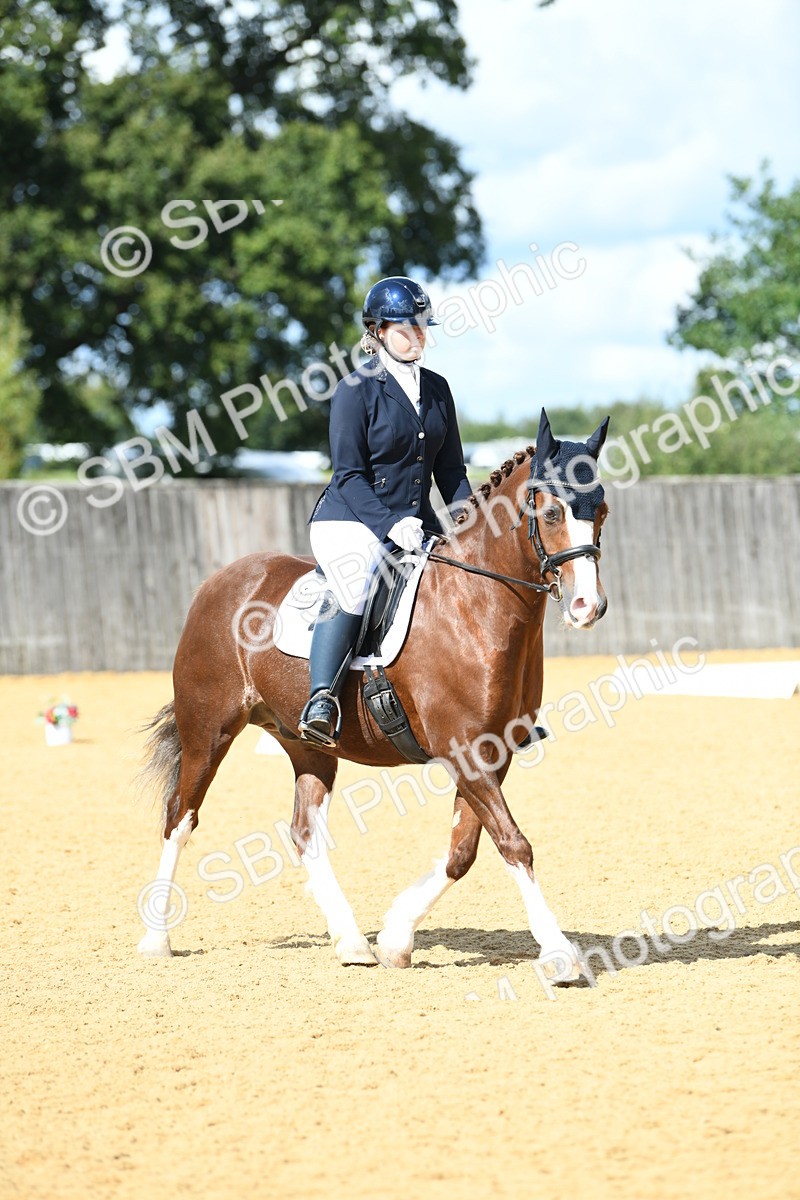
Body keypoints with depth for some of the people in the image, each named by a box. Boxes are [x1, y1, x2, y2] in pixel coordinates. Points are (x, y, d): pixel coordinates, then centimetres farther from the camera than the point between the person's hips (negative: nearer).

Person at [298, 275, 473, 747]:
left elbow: (450, 469, 14)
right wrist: (390, 525, -23)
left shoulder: (437, 388, 12)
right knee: (353, 588, -33)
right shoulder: (356, 390, -7)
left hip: (417, 521, 6)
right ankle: (322, 701, -36)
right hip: (352, 519, -6)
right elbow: (349, 474, -11)